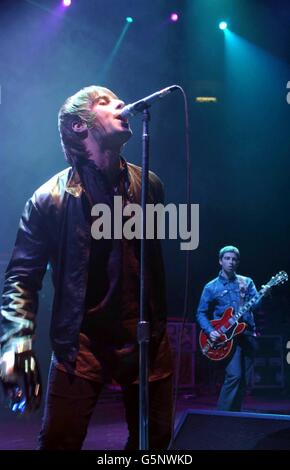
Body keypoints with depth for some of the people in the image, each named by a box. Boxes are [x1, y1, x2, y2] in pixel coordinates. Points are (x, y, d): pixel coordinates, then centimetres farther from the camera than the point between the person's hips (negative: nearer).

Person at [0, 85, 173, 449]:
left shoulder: (148, 185, 3)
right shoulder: (51, 197, -8)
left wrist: (160, 322, 12)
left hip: (147, 337, 4)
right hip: (81, 341, -3)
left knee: (154, 440, 15)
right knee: (59, 442, -3)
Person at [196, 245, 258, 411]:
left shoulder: (247, 282, 11)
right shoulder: (211, 287, 5)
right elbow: (201, 313, 7)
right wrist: (210, 331, -9)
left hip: (248, 335, 4)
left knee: (245, 380, 4)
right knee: (234, 375, -18)